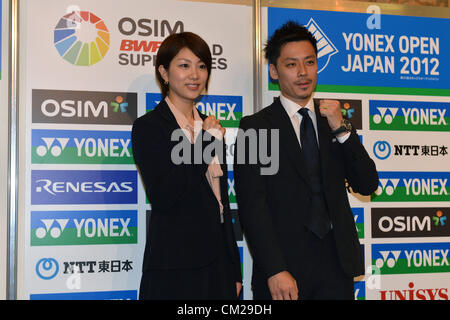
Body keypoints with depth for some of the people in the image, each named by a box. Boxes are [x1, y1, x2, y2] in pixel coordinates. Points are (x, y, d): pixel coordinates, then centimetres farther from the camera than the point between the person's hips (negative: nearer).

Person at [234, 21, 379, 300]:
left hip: (337, 264, 3)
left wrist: (341, 129, -7)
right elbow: (251, 205, -8)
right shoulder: (254, 127, -2)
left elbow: (368, 186, 4)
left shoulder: (333, 120, 9)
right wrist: (275, 271, -16)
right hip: (283, 265, -3)